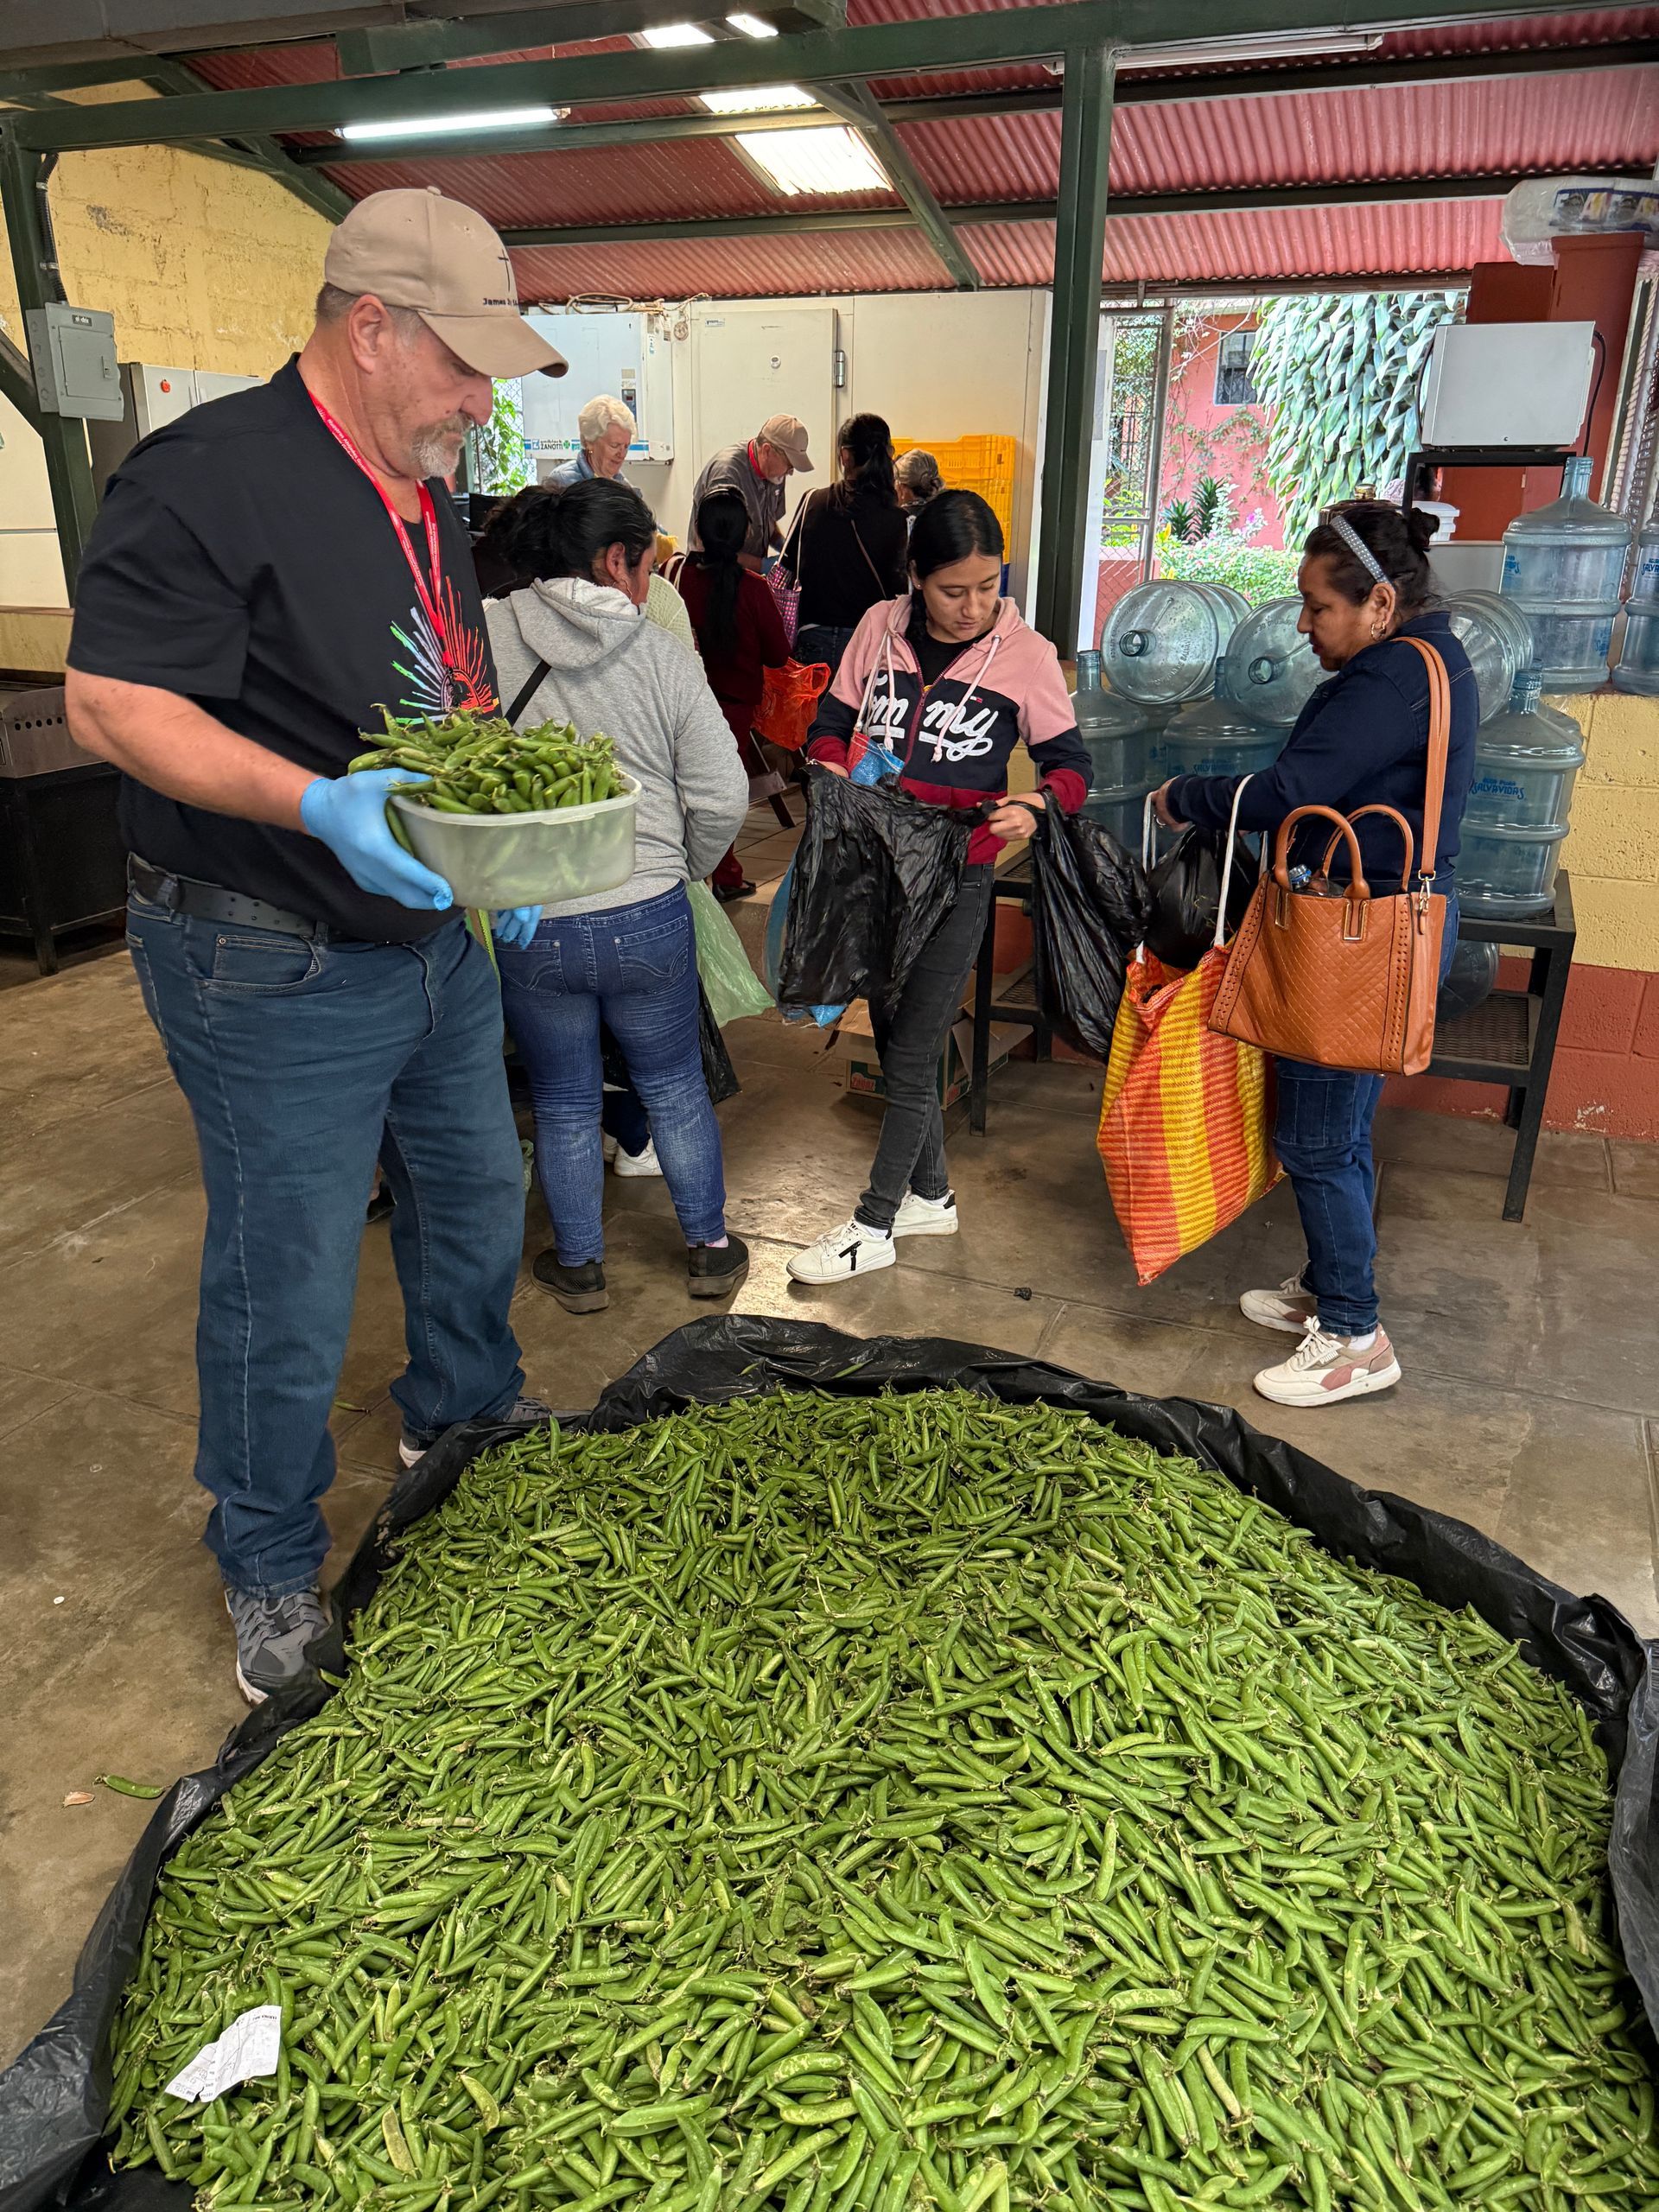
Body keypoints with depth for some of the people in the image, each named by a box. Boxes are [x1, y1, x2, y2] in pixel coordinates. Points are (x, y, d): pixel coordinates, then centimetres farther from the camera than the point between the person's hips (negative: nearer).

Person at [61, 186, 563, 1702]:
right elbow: (111, 704, -21)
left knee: (477, 1196, 22)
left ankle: (462, 1408, 49)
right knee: (288, 1282, 3)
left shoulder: (427, 498, 11)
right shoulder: (212, 476, -17)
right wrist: (317, 805, -33)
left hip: (438, 935, 9)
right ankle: (272, 1572, 25)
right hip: (277, 968, -8)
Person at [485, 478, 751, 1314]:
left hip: (529, 923, 0)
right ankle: (710, 1249, 31)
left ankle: (578, 1267, 31)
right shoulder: (662, 655, -6)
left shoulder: (484, 636, -8)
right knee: (676, 1087, 19)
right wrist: (679, 868, 11)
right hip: (650, 918, 1)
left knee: (564, 1104, 16)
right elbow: (722, 798, -6)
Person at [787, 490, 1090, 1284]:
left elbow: (1071, 765, -3)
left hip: (956, 876, -4)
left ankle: (872, 1226, 16)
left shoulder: (1025, 654, -7)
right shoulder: (880, 629, 0)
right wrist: (839, 776, -15)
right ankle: (929, 1194, 35)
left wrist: (1034, 807, -25)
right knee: (895, 1041, 15)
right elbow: (830, 727, 8)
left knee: (911, 1055, 1)